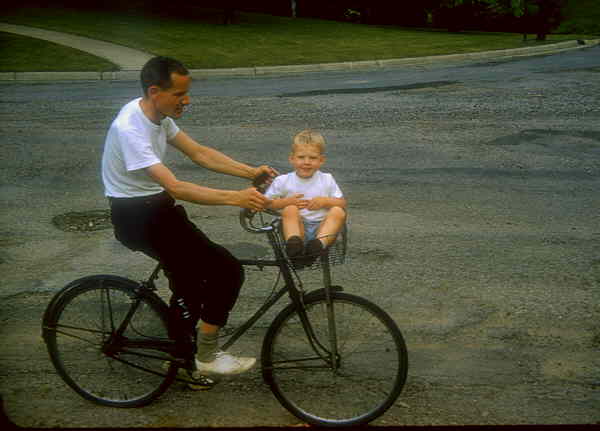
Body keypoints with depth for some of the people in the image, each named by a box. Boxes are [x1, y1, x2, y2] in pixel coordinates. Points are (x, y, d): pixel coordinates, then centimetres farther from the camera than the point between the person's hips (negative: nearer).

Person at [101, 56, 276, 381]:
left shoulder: (158, 114, 3)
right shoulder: (130, 129, -27)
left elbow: (199, 153, 8)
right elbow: (175, 187, -34)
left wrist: (250, 172, -2)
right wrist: (235, 198, -39)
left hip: (157, 207, 10)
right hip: (137, 217, -10)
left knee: (190, 279, 18)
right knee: (228, 271, -12)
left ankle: (182, 359, 31)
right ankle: (207, 356, 2)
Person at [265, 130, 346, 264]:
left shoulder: (327, 180, 10)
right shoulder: (283, 181, 5)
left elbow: (343, 203, 11)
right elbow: (267, 203, 5)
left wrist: (325, 201, -9)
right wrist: (287, 201, -11)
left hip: (321, 228, 1)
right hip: (296, 227, -1)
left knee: (338, 212, -25)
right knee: (289, 209, -27)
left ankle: (320, 243, -49)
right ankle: (293, 242, -51)